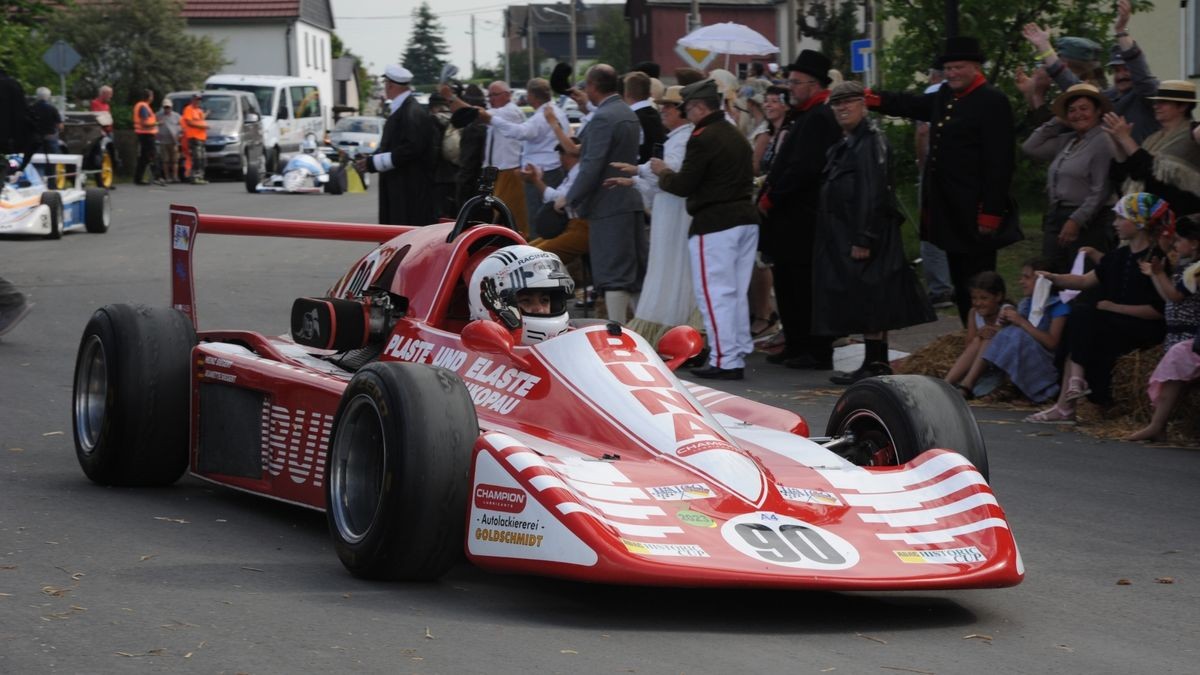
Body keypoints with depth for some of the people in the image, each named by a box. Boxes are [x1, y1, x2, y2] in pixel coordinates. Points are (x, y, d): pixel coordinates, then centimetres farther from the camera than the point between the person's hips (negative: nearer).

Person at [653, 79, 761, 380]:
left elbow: (684, 185, -14)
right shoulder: (737, 136, 15)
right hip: (745, 219, 9)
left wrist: (663, 172, 6)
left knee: (715, 294, -5)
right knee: (737, 293, 15)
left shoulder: (703, 138, -14)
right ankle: (739, 353, 19)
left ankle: (725, 361, -6)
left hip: (714, 224, -9)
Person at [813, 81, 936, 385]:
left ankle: (875, 364, -3)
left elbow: (873, 194, -20)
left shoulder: (870, 142, -14)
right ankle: (876, 363, 16)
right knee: (866, 303, 11)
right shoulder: (847, 144, 17)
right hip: (843, 235, 10)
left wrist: (863, 239, -23)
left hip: (862, 236, -10)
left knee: (867, 301, -7)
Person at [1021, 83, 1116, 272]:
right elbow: (1031, 148, 13)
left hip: (1085, 221, -8)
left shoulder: (1103, 142, -9)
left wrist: (1076, 221, -16)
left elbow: (1100, 191, -14)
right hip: (1055, 218, 8)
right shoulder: (1066, 141, 14)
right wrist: (1056, 122, 13)